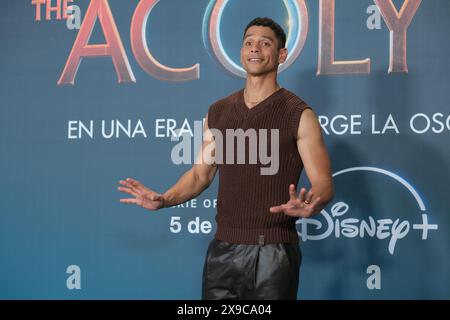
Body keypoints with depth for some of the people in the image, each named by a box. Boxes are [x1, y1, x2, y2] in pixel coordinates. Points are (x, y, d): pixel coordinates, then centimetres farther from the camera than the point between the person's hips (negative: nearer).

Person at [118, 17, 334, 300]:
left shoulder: (299, 115, -4)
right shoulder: (218, 113, 10)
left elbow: (323, 184, -8)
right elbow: (201, 174, 15)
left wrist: (309, 207, -30)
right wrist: (164, 200, -2)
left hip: (274, 252, -4)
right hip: (224, 249, 4)